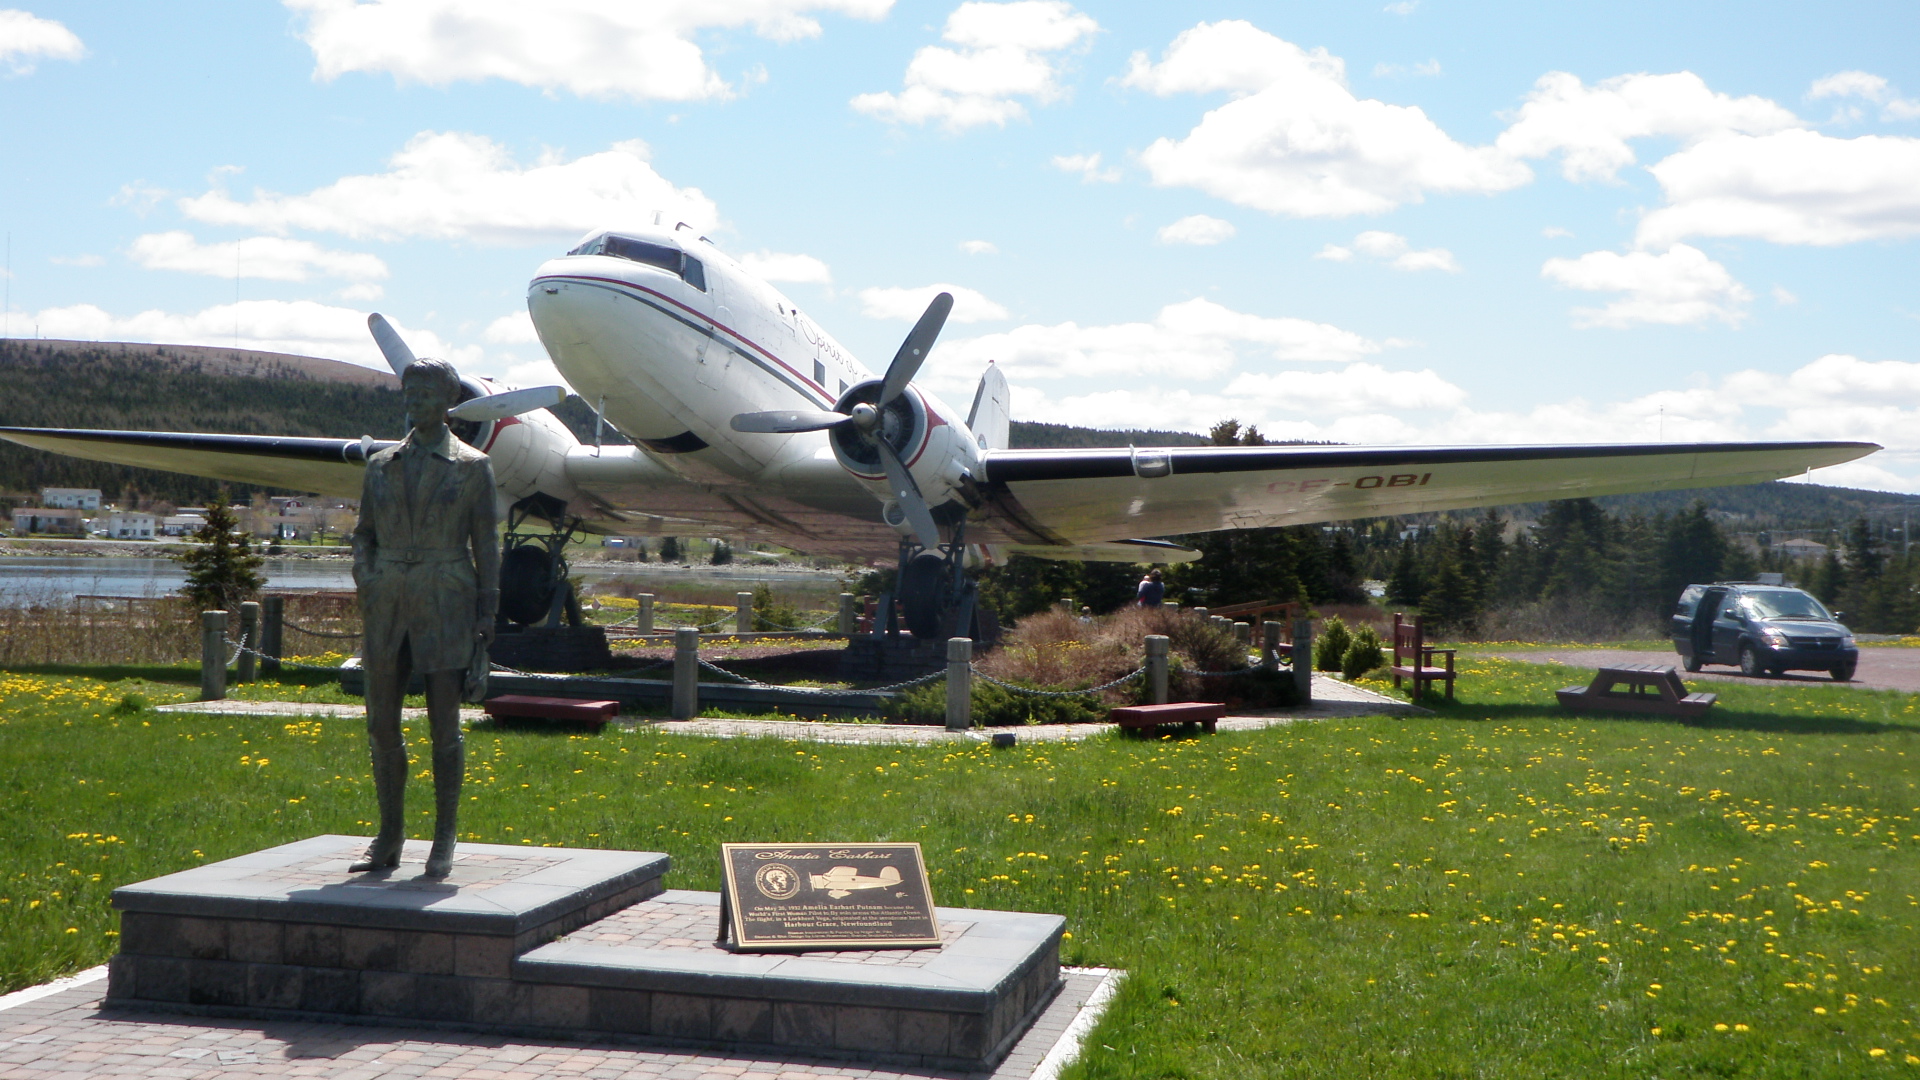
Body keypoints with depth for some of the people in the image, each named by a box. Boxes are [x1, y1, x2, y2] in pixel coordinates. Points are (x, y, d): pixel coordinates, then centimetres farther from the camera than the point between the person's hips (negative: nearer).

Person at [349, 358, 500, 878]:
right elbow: (364, 533, 17)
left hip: (446, 606, -4)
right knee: (382, 724, 6)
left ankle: (444, 843, 11)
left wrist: (486, 617, -4)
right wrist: (365, 579, -3)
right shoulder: (382, 464, 12)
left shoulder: (472, 466, 1)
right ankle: (389, 839, 18)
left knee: (444, 726, 0)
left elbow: (485, 544, 1)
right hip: (388, 606, 4)